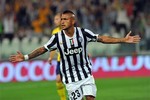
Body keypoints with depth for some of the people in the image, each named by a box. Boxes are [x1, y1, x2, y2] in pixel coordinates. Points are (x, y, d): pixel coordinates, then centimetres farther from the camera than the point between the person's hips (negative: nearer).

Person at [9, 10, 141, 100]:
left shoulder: (83, 33, -9)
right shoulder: (57, 37, -9)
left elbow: (102, 39, -5)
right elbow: (43, 49, -2)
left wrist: (123, 40, -9)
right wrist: (25, 57, -10)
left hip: (85, 73, 0)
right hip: (70, 78, 0)